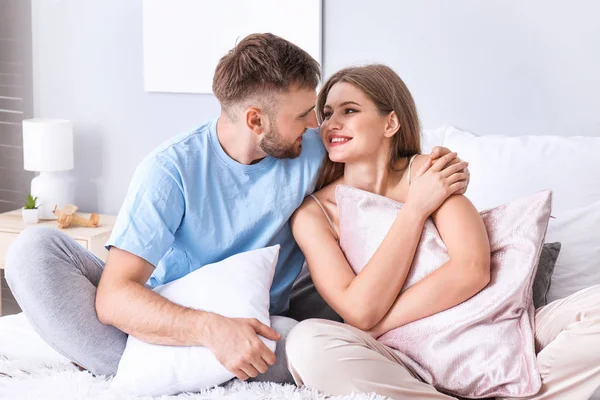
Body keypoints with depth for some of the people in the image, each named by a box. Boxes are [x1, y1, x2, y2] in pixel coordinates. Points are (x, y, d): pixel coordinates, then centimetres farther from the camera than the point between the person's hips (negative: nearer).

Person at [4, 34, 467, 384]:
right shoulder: (172, 169, -17)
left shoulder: (315, 152, -6)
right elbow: (114, 296, -25)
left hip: (255, 328, 2)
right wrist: (211, 328, -40)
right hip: (165, 320, -1)